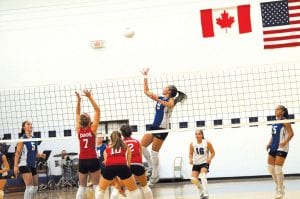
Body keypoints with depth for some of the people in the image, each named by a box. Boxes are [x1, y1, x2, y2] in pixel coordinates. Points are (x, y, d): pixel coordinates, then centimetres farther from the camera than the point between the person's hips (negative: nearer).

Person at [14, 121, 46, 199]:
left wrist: (41, 155, 0)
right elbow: (17, 153, -9)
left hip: (33, 165, 8)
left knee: (35, 187, 11)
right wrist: (15, 165, -18)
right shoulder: (22, 139, -6)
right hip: (24, 165, -8)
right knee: (30, 187, -17)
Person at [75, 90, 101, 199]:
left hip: (82, 161, 3)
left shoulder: (79, 130, 2)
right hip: (92, 160, -3)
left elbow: (77, 114, 14)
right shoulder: (92, 129, -7)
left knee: (82, 186, 10)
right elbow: (97, 110, -4)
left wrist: (78, 99, 10)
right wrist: (90, 97, -6)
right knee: (97, 185, 0)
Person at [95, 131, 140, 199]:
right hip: (122, 166, -1)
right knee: (134, 190, 16)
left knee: (101, 190, 25)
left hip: (109, 167, 1)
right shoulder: (125, 146, 28)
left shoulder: (107, 148, 30)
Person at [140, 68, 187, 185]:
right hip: (154, 126, 7)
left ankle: (154, 176, 3)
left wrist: (157, 100, -43)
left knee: (154, 152, -5)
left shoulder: (171, 100, -5)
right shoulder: (160, 98, 16)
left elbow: (169, 105, -30)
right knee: (141, 146, 0)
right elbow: (146, 91, 21)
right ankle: (151, 166, 13)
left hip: (162, 128, -7)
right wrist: (145, 77, 17)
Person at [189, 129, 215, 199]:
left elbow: (213, 152, -2)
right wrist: (191, 159, -16)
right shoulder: (192, 144, -7)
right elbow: (191, 154, 4)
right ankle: (201, 191, 24)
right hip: (196, 163, 4)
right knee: (193, 179, -6)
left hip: (204, 162, -4)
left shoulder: (207, 143, -12)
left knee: (202, 175, -29)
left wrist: (210, 158, -20)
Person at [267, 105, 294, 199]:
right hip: (273, 148, 8)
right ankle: (279, 186, 25)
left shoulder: (284, 121, -7)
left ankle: (280, 191, 1)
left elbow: (291, 133, -15)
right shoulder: (275, 122, 15)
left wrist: (285, 142, -29)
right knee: (270, 168, 9)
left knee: (278, 170, -9)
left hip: (281, 148, -8)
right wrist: (269, 143, 9)